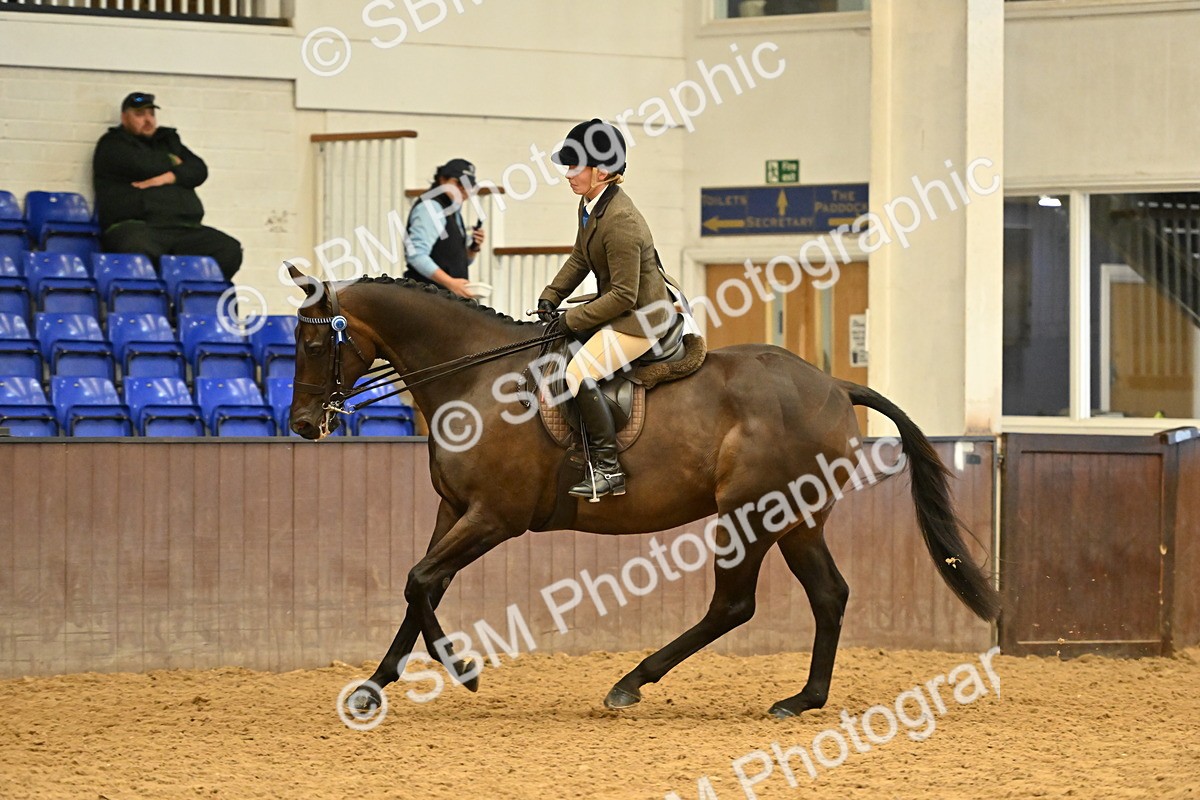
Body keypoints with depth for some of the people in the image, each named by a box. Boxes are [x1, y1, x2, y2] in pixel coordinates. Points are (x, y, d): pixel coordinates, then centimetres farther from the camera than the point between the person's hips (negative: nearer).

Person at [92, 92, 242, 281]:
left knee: (230, 250, -20)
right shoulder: (112, 144, 13)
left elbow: (199, 170, 14)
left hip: (183, 229, 5)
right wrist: (173, 164, 14)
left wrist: (168, 177, -5)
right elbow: (143, 166, -6)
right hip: (135, 225, -5)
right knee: (140, 249, -43)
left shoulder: (168, 140, 30)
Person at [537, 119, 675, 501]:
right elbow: (579, 259, 18)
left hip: (640, 316, -11)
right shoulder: (589, 205, 3)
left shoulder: (621, 222, -27)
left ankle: (608, 469, -18)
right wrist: (550, 298, 5)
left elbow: (623, 296, -26)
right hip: (614, 307, 11)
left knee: (579, 373, -22)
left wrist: (572, 319, -19)